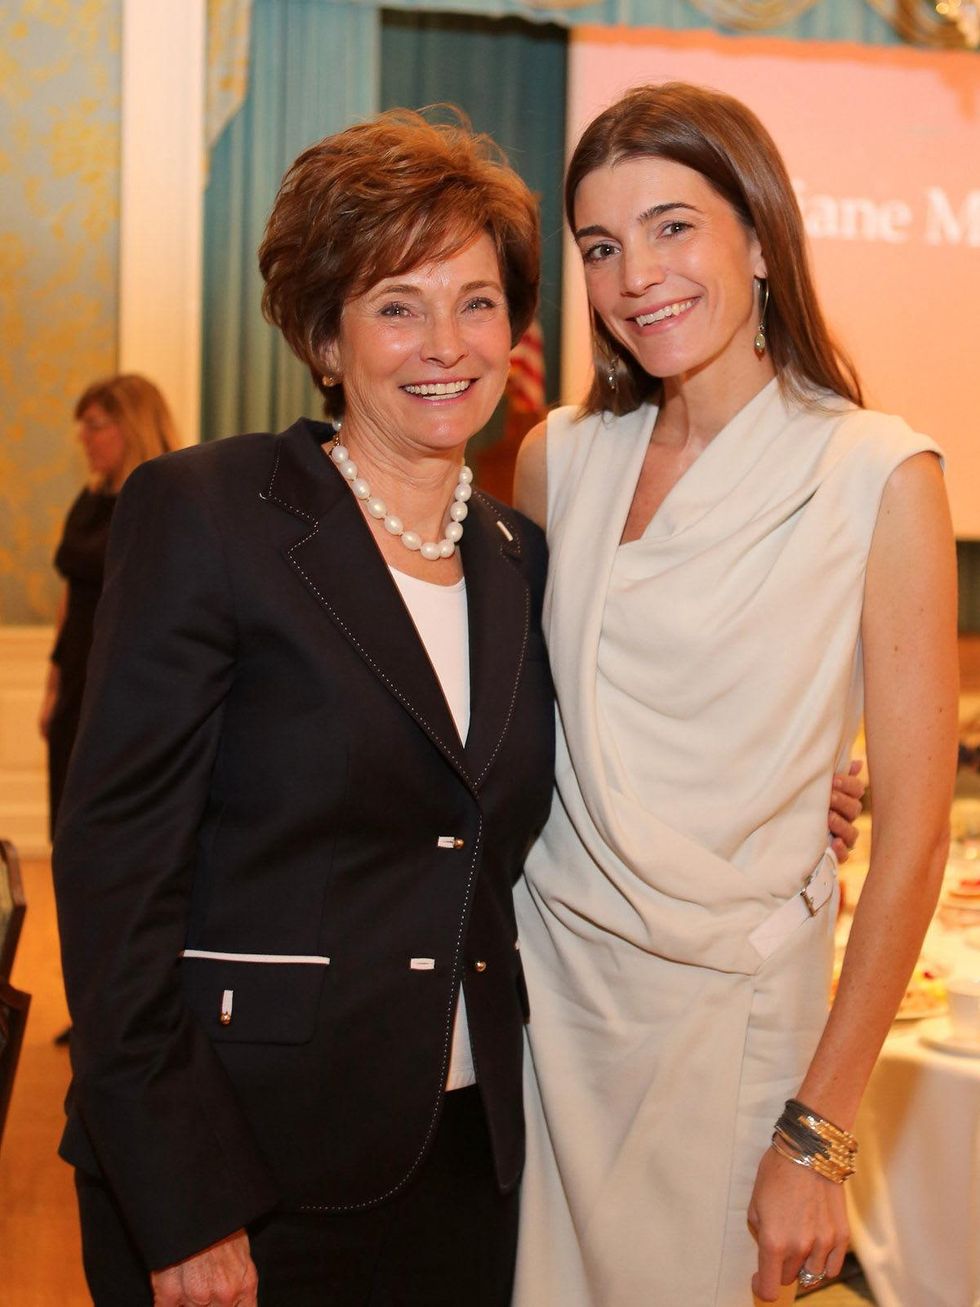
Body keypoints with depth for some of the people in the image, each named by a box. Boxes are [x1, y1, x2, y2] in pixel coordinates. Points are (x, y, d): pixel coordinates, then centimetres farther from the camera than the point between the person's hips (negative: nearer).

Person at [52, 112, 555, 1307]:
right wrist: (183, 1207, -16)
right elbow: (114, 863, -13)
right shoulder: (200, 514, -9)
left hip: (467, 1154, 5)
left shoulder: (521, 558, 8)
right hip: (245, 1166, -5)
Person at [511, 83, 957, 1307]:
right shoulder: (559, 456, 2)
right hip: (543, 968, 4)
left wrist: (818, 1135, -11)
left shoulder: (877, 474, -11)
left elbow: (911, 827, -11)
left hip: (728, 997, -3)